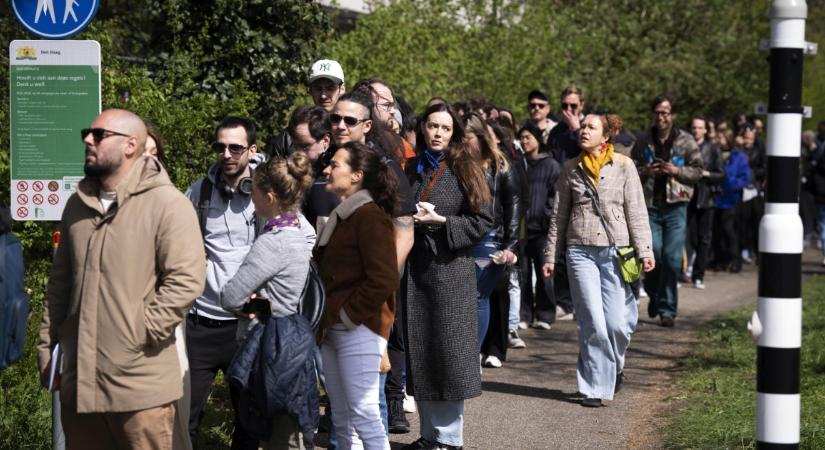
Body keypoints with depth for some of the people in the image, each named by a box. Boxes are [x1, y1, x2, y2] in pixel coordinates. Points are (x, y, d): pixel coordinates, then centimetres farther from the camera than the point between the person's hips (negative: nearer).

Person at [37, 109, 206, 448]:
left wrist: (138, 334, -19)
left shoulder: (167, 204, -9)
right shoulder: (78, 205, 13)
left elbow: (186, 280, -18)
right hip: (78, 380, 7)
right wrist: (47, 346, 15)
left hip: (140, 385, -6)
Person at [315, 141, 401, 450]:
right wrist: (327, 319, 10)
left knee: (363, 413, -10)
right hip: (333, 329, 9)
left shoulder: (370, 216, -11)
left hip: (359, 329, -9)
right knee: (341, 418, 12)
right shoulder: (340, 216, 17)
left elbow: (384, 280, -19)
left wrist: (349, 315, -14)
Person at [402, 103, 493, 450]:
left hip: (452, 269, -4)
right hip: (414, 268, 4)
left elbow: (483, 221, -4)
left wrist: (440, 221, -13)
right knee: (418, 352, 6)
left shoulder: (465, 170, 0)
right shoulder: (410, 169, 9)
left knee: (448, 351, -2)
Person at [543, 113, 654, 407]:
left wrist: (644, 251, -7)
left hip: (616, 250, -1)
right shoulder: (571, 169, 8)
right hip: (580, 251, 1)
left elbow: (637, 212, 0)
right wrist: (551, 256, 11)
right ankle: (594, 387, 3)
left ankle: (615, 367, 27)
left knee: (616, 322, -4)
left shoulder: (623, 166, 2)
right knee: (592, 322, -6)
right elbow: (558, 215, 12)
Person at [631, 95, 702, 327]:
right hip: (650, 205, 1)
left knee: (672, 258, -4)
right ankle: (654, 295, 22)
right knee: (653, 254, -6)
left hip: (676, 206, -1)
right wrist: (644, 172, -7)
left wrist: (676, 171, -12)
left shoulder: (686, 141, 4)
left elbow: (697, 171, 5)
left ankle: (667, 309, 5)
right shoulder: (643, 141, 8)